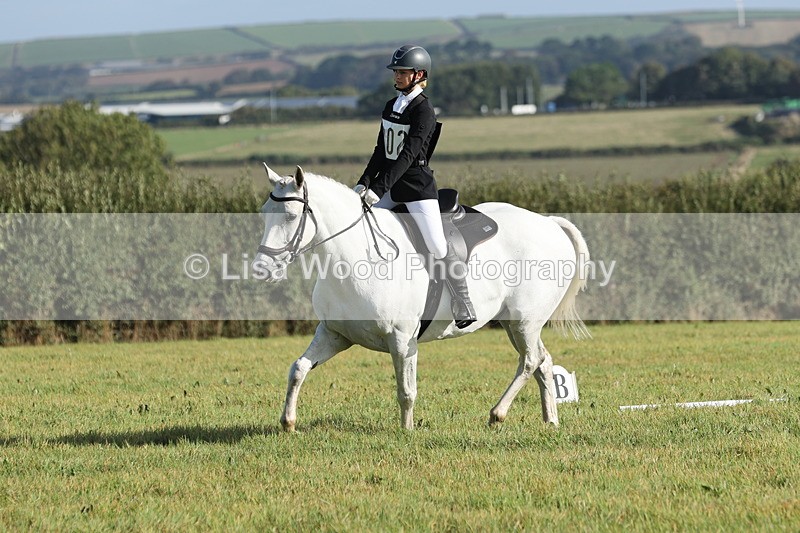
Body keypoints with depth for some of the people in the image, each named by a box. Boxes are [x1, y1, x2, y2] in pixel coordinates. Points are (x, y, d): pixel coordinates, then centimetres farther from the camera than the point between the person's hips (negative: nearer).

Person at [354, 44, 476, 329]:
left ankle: (464, 308, 0)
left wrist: (378, 188, -27)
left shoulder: (424, 111, -14)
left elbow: (408, 155, -21)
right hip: (391, 187, 8)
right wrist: (364, 182, 3)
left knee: (438, 247, -10)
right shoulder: (391, 107, 11)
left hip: (417, 187, -8)